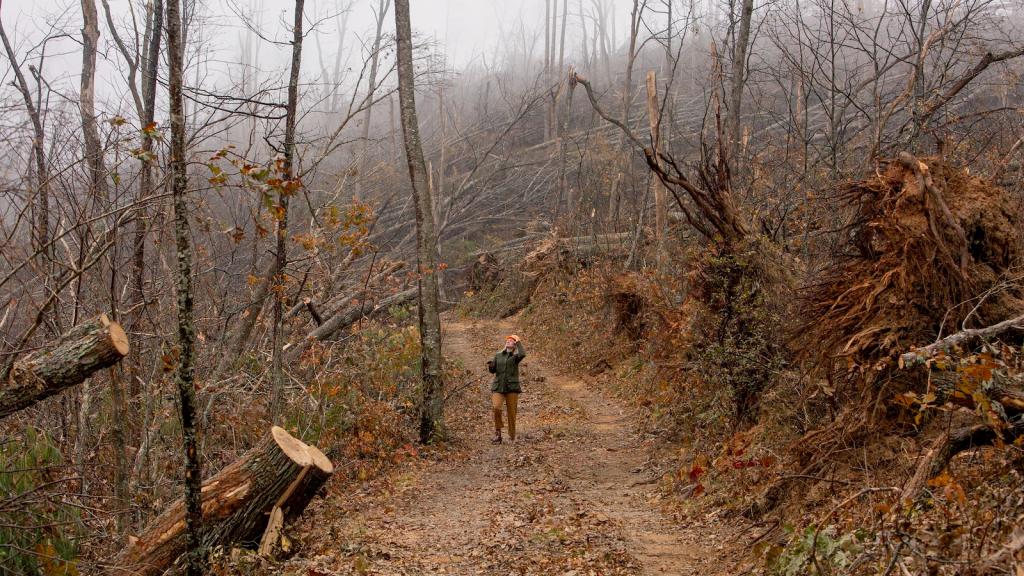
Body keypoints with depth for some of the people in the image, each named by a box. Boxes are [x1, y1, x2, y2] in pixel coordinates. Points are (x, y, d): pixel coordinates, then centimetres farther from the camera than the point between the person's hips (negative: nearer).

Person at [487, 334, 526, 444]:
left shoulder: (516, 357, 3)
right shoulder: (498, 355, 14)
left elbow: (523, 354, -20)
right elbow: (493, 370, 14)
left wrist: (518, 342, -6)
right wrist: (490, 366, -9)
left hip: (512, 387, -2)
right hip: (498, 386, 2)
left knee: (511, 412, -1)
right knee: (496, 408, -19)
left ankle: (512, 437, 13)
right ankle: (497, 433, -5)